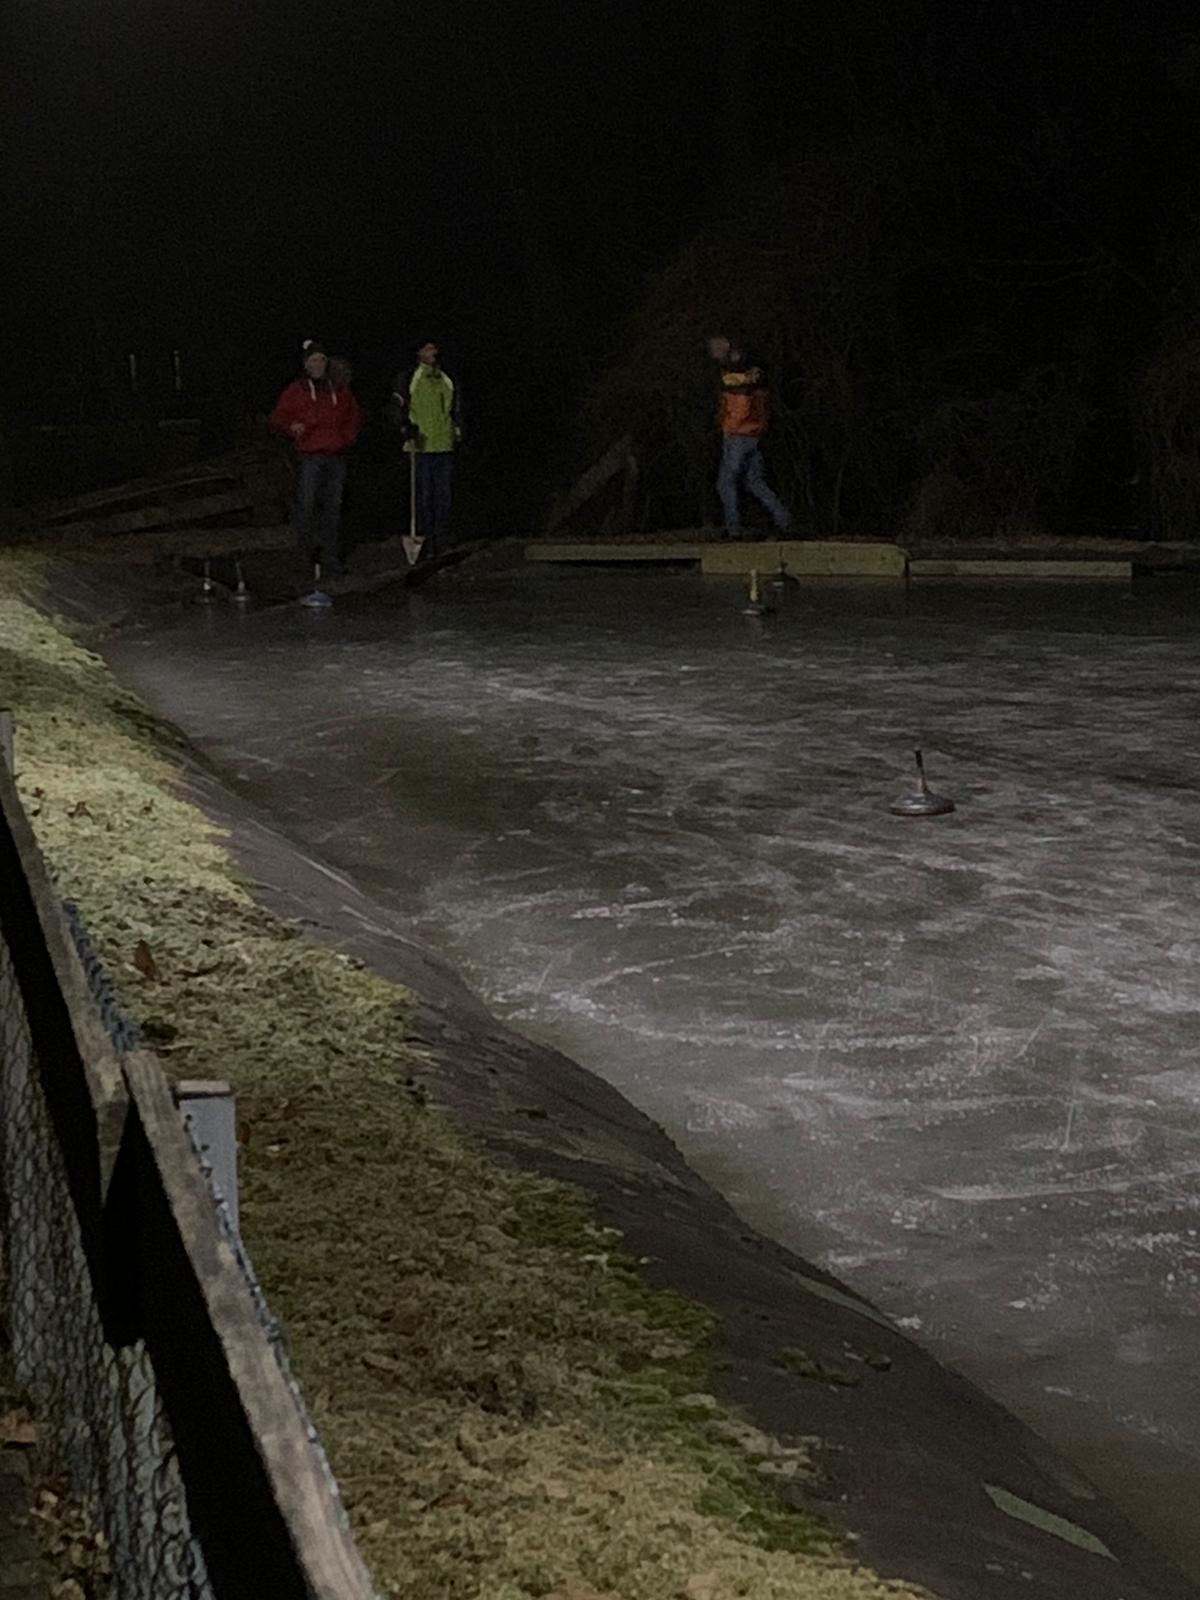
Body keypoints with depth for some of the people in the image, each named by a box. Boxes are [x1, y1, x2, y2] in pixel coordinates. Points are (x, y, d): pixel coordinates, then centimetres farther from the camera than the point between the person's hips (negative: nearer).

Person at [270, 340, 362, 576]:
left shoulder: (340, 390, 15)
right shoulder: (296, 391, 6)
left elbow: (355, 417, 24)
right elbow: (277, 418, 7)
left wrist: (348, 437, 7)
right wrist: (292, 428, -14)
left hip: (336, 456, 3)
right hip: (310, 457, -3)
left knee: (333, 505, 4)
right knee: (307, 503, -10)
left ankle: (331, 551, 10)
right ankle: (307, 549, 2)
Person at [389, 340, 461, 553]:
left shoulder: (448, 381, 16)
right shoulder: (408, 378, 1)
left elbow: (456, 409, 23)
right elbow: (398, 405, -3)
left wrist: (458, 432, 14)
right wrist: (408, 428, -15)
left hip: (444, 445, 5)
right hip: (421, 445, -5)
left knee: (443, 495, 5)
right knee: (423, 494, -5)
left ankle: (440, 540, 11)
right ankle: (423, 537, 0)